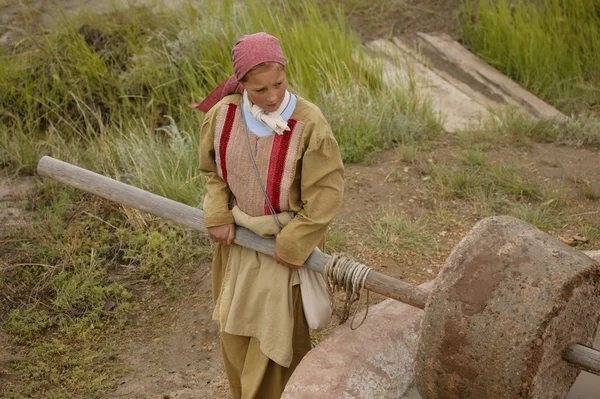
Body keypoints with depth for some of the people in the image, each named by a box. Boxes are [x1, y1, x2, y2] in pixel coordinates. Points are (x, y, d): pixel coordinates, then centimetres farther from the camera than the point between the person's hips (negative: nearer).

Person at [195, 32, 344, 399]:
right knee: (234, 328, 19)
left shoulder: (309, 123, -24)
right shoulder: (223, 114, -11)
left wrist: (292, 245, -16)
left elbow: (327, 192, -18)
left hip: (285, 241, -4)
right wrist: (218, 217, -6)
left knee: (275, 333, 6)